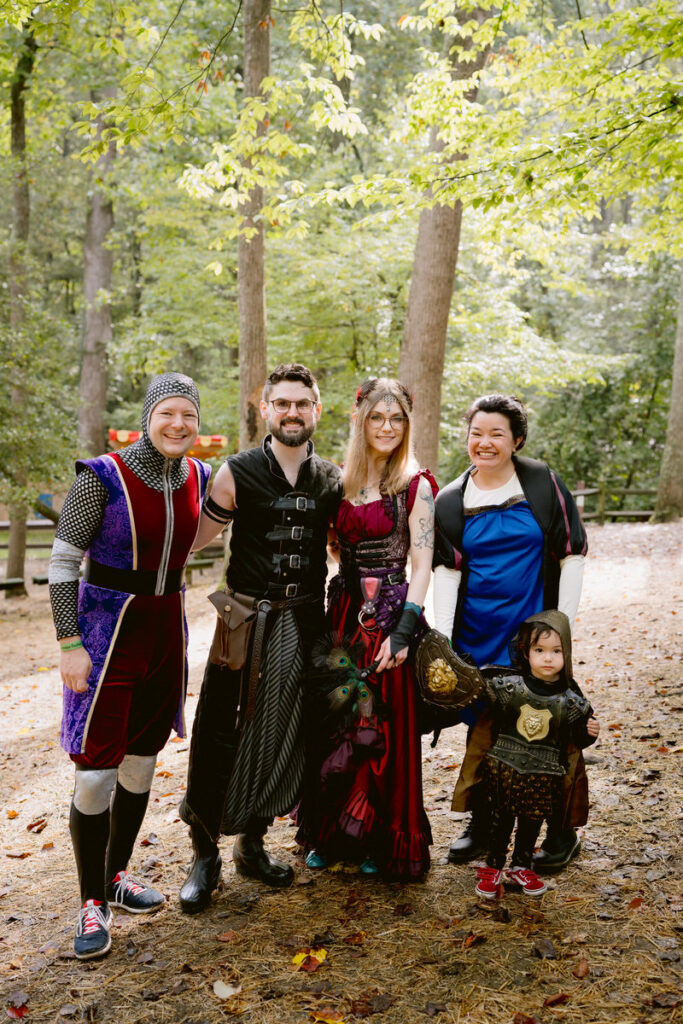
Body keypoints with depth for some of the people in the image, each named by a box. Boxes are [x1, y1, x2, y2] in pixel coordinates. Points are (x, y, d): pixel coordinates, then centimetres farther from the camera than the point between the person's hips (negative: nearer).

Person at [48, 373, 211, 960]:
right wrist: (70, 644, -16)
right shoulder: (103, 476, -14)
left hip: (166, 630, 6)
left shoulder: (199, 477, 2)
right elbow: (62, 562, -12)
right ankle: (93, 903, 15)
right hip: (108, 629, -5)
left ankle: (117, 876, 34)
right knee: (96, 772, -2)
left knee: (142, 762, 15)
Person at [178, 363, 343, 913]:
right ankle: (206, 853, 15)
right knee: (220, 734, -2)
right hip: (246, 617, -3)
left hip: (304, 621, 3)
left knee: (283, 736, 10)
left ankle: (253, 843, 29)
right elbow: (194, 537, 1)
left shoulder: (333, 479, 6)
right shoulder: (237, 474, -3)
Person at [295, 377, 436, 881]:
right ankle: (333, 834, 27)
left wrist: (403, 631, -17)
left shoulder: (415, 486, -6)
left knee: (383, 731, 3)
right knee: (333, 724, 10)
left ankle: (385, 842, 21)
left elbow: (422, 566, -10)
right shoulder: (342, 483, 9)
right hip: (344, 612, 5)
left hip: (390, 614, -5)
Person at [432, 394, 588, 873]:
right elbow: (448, 571, 1)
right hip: (477, 632, 3)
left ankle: (563, 832, 22)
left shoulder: (543, 484, -4)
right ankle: (481, 825, 27)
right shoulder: (451, 501, 3)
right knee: (482, 726, 11)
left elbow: (572, 555, -3)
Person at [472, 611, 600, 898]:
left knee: (532, 821, 17)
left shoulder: (569, 698, -8)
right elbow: (487, 702, -2)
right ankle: (492, 868, 29)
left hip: (543, 774, 1)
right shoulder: (510, 685, -12)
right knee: (500, 819, 10)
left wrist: (589, 731, -19)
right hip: (505, 766, -1)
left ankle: (522, 867, 38)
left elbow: (577, 736, 1)